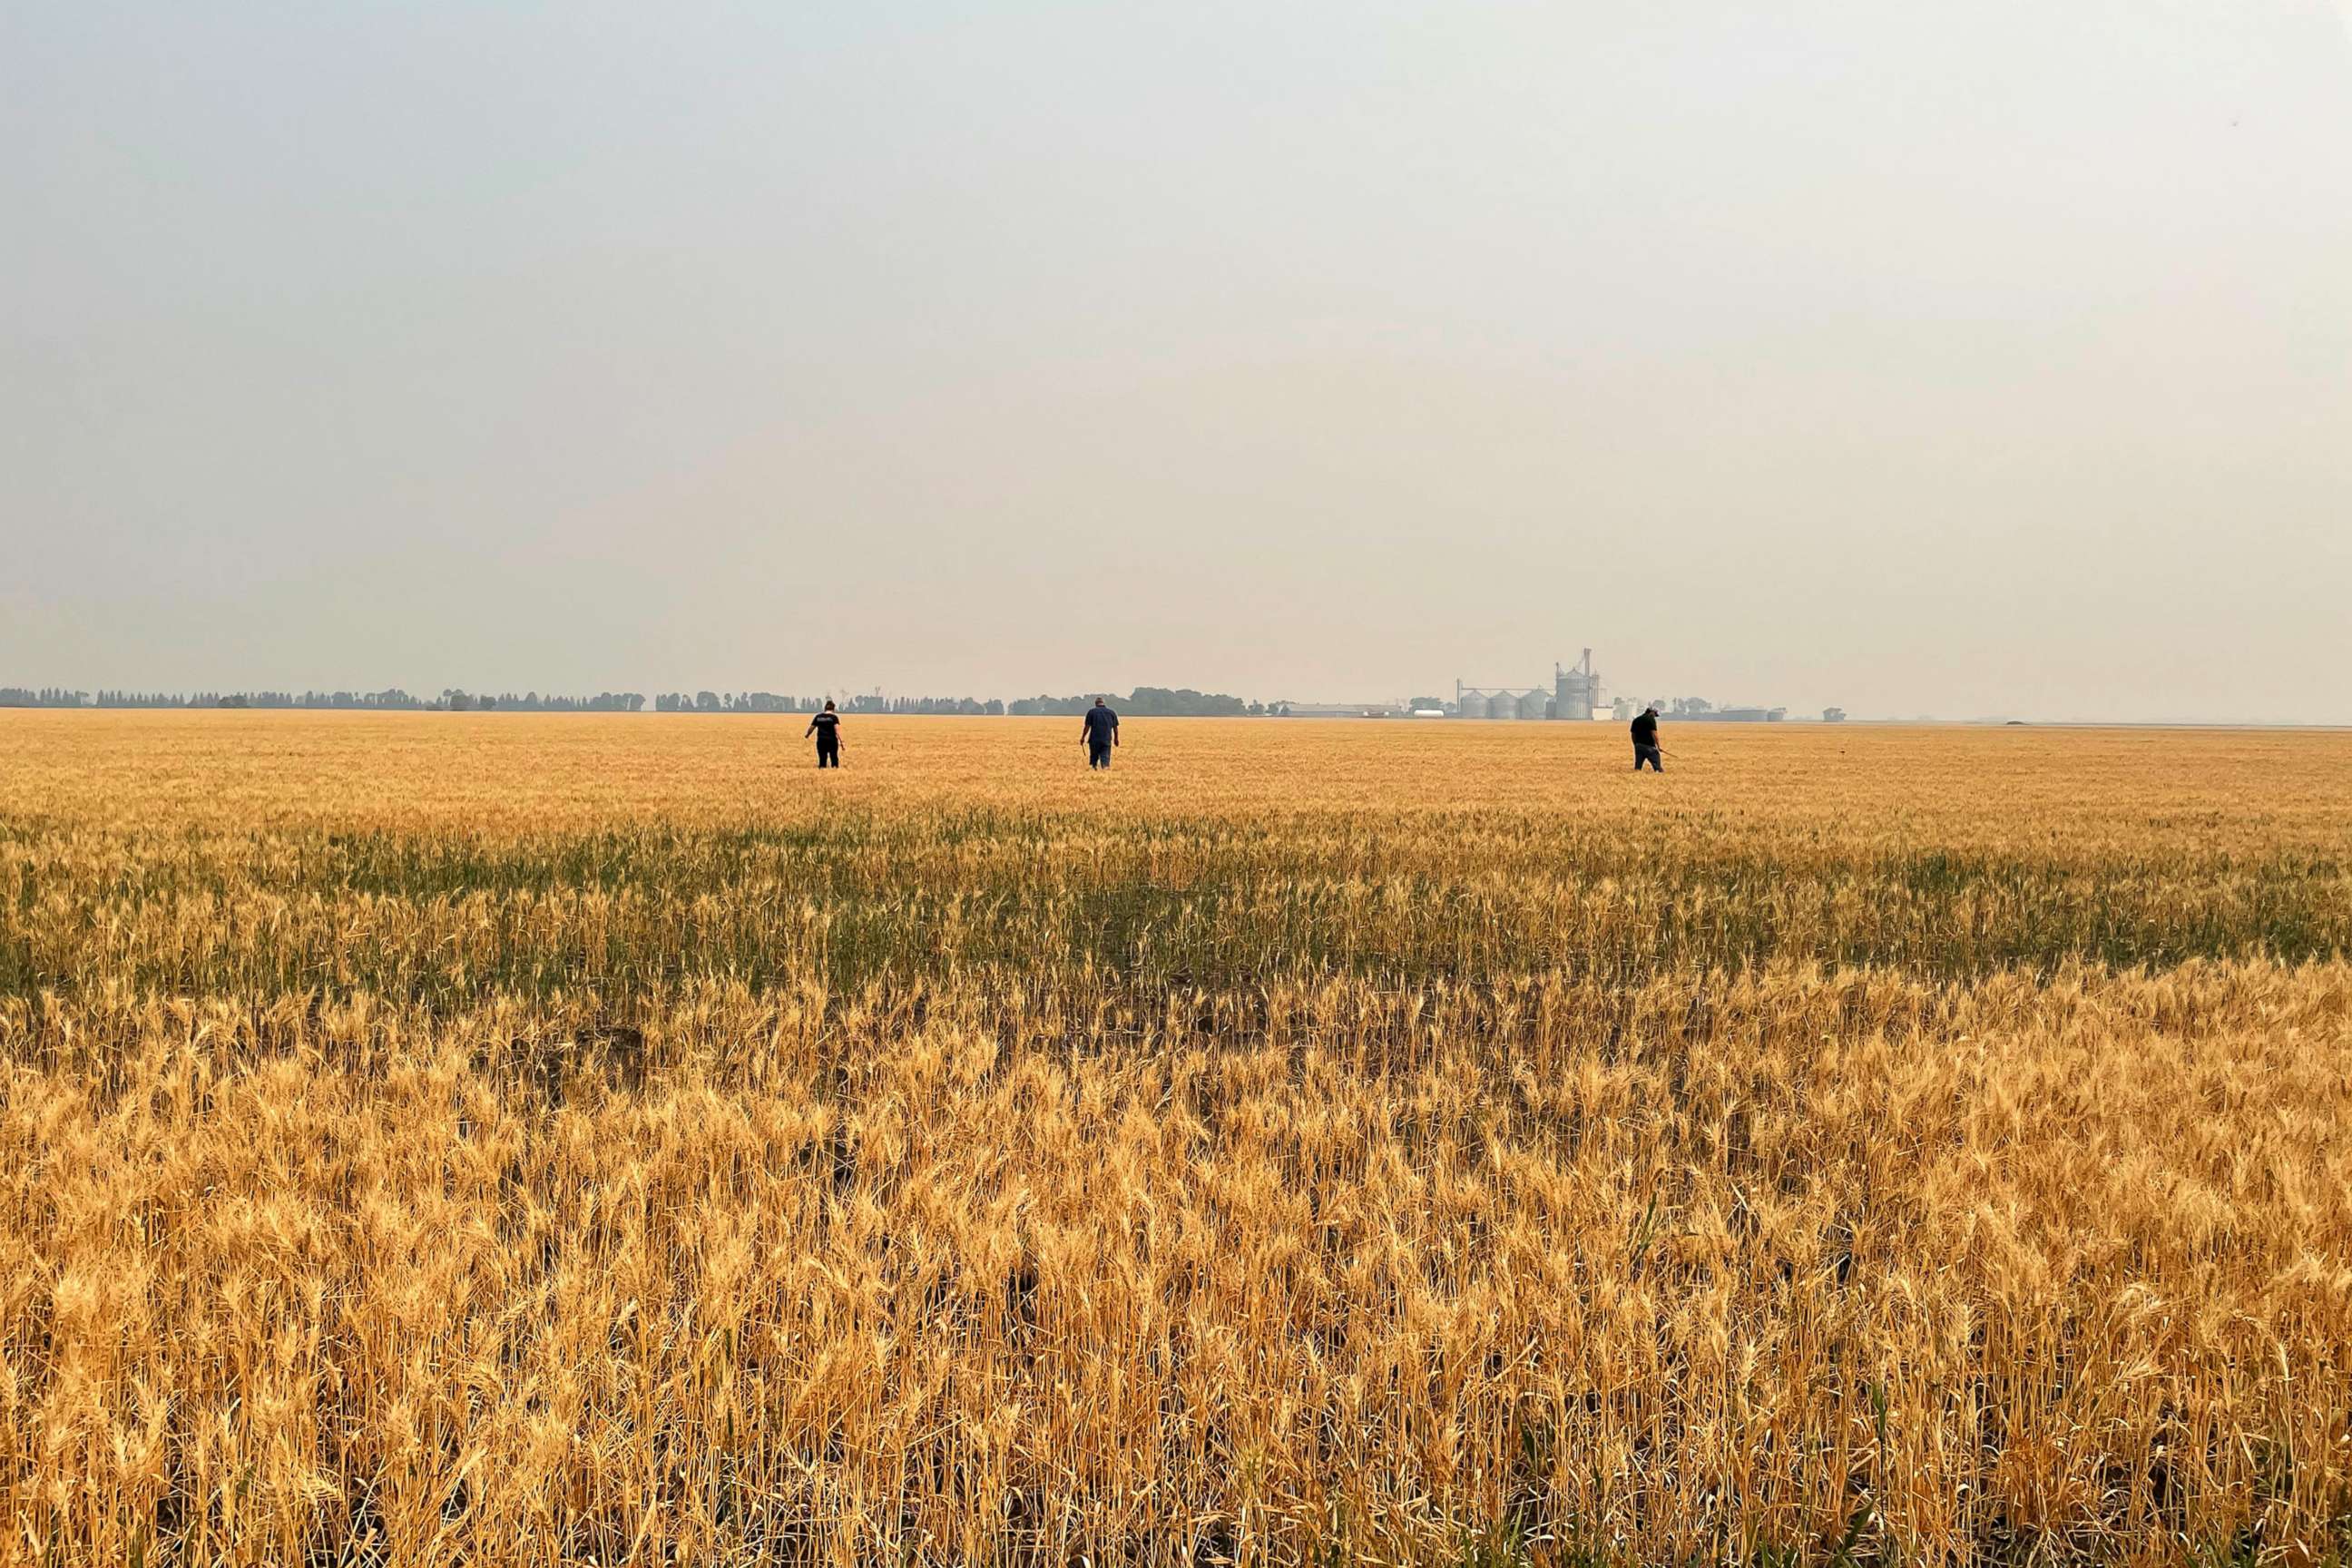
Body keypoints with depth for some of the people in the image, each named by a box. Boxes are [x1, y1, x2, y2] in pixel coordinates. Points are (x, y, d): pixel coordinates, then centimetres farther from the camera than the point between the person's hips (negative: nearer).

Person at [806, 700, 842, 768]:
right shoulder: (834, 717, -5)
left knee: (822, 760, 5)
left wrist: (807, 735, 30)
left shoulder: (818, 717, 5)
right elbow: (837, 730, -16)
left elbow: (811, 728, 11)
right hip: (832, 741, -3)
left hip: (821, 741, 3)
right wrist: (841, 741, -18)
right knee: (834, 759, 8)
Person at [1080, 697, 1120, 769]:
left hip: (1094, 739, -1)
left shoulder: (1091, 712, 1)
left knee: (1093, 758, 11)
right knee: (1105, 758, -1)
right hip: (1106, 740, 1)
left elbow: (1087, 726, -3)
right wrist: (1116, 738, 23)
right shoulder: (1111, 712, 7)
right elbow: (1115, 727, 11)